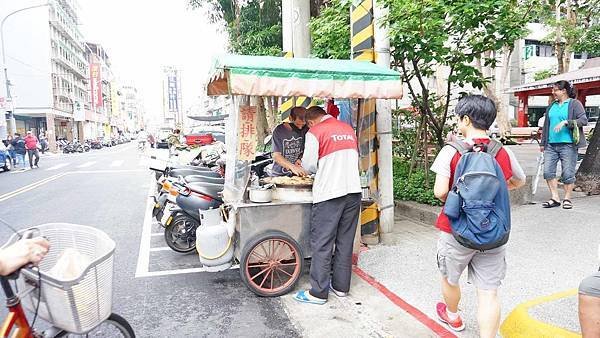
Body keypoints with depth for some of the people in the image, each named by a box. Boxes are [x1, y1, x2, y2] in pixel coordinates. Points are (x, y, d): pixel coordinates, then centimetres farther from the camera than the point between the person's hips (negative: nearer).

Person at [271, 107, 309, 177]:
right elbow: (276, 156, -11)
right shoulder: (279, 131, -6)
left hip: (298, 174, 2)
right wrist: (292, 167, -26)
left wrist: (301, 159, -11)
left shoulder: (305, 129, 3)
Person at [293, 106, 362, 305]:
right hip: (353, 191, 6)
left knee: (322, 244, 2)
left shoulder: (315, 132, -4)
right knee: (345, 242, 13)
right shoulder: (349, 129, 13)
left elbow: (309, 165, -5)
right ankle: (341, 287, 24)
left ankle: (318, 293, 9)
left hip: (329, 193, -6)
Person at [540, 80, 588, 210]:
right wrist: (543, 143, 20)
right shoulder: (552, 106, 16)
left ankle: (567, 199, 13)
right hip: (551, 145, 5)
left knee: (568, 173, -1)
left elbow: (584, 120, -8)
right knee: (548, 171, -1)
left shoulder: (574, 103, 1)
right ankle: (555, 198, 8)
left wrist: (566, 122, -21)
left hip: (567, 144, -5)